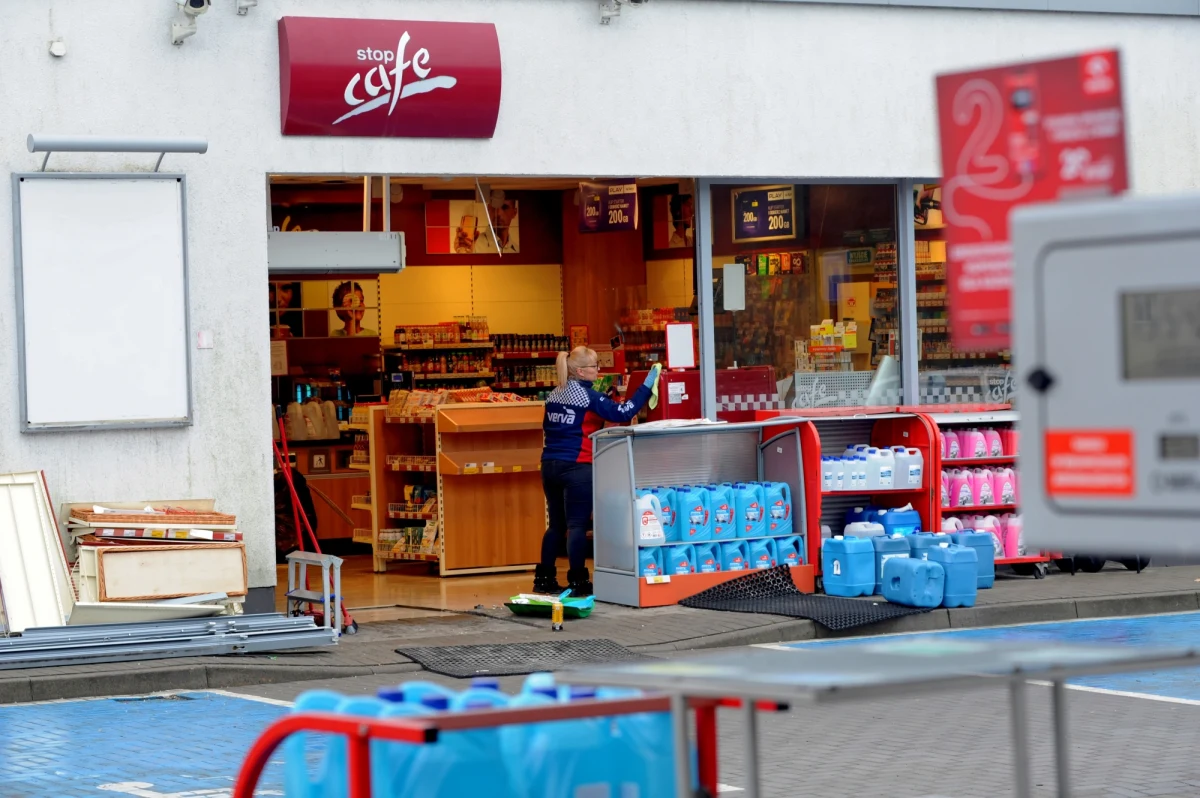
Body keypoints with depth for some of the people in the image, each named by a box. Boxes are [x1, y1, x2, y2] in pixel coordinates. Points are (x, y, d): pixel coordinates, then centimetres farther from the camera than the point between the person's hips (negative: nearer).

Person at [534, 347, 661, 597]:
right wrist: (646, 387, -10)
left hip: (550, 464, 7)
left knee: (556, 524, 13)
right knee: (577, 525, -4)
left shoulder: (554, 396, 12)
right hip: (577, 467, -7)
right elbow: (622, 413, -14)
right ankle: (578, 582, -5)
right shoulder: (588, 396, -10)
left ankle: (544, 579, 14)